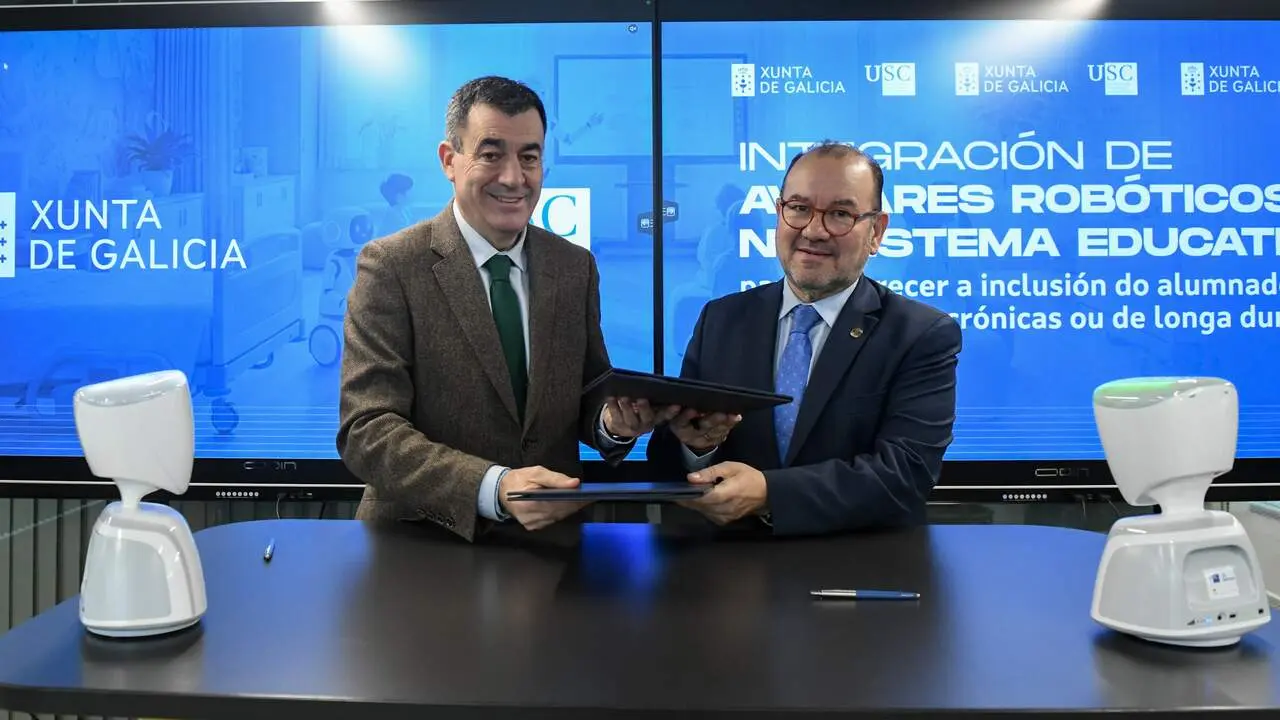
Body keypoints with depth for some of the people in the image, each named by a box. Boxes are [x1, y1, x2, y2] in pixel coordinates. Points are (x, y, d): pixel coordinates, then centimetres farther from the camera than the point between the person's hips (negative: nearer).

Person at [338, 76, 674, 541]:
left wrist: (613, 423, -11)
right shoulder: (390, 267, -6)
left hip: (552, 533, 4)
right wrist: (494, 488, -26)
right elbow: (366, 430, -12)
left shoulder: (576, 267, 6)